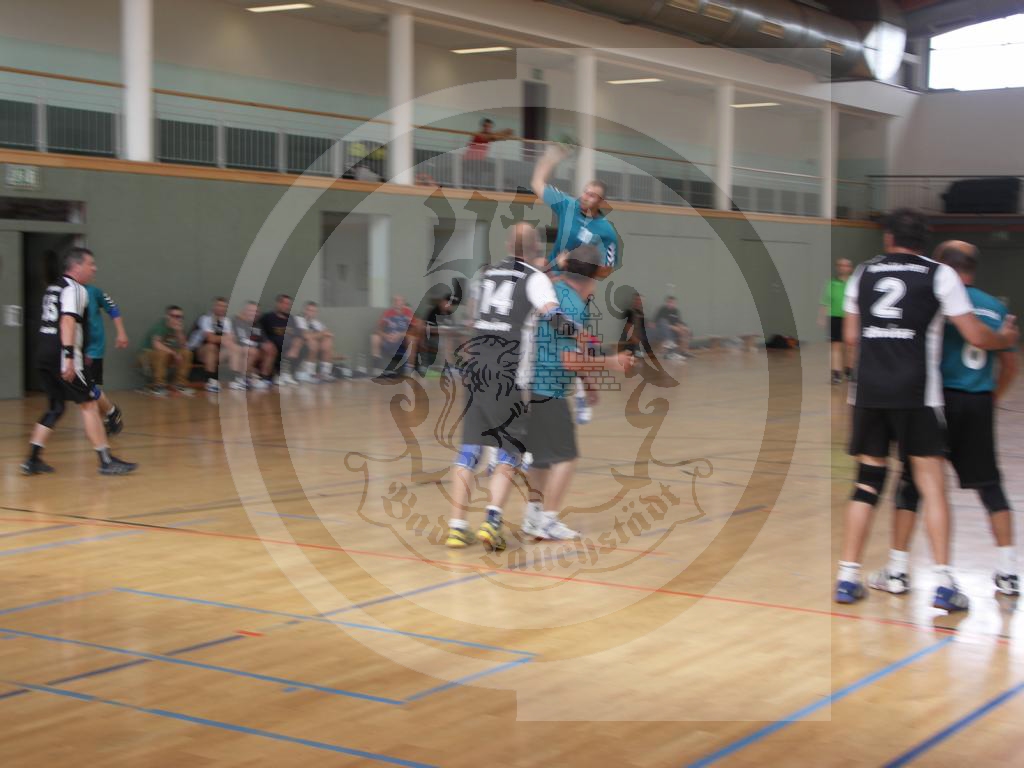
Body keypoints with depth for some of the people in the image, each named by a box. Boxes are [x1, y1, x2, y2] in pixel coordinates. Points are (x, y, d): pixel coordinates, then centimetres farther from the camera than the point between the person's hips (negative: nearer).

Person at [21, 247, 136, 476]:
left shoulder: (53, 288, 22)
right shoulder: (75, 289, -8)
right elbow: (68, 321, -21)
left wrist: (80, 353, 38)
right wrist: (69, 356, -28)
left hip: (44, 353, 9)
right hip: (61, 355, -9)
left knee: (56, 406, 17)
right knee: (89, 405, -5)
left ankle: (33, 460, 13)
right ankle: (106, 461, -5)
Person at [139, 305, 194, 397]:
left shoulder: (179, 327, -2)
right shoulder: (160, 325, -21)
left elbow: (183, 346, -9)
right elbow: (157, 344, -34)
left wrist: (179, 332, -23)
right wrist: (174, 353, -34)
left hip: (167, 353, 6)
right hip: (149, 353, -6)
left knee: (186, 353, -14)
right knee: (162, 352, -37)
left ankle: (180, 384, -6)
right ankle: (158, 386, -26)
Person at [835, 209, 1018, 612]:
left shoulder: (863, 273, 12)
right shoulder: (939, 274, 3)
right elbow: (977, 337, 1)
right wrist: (1006, 337, 22)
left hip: (868, 390, 3)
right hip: (916, 393, -3)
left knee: (867, 480, 10)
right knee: (931, 482, 3)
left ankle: (848, 577, 9)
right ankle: (943, 582, -2)